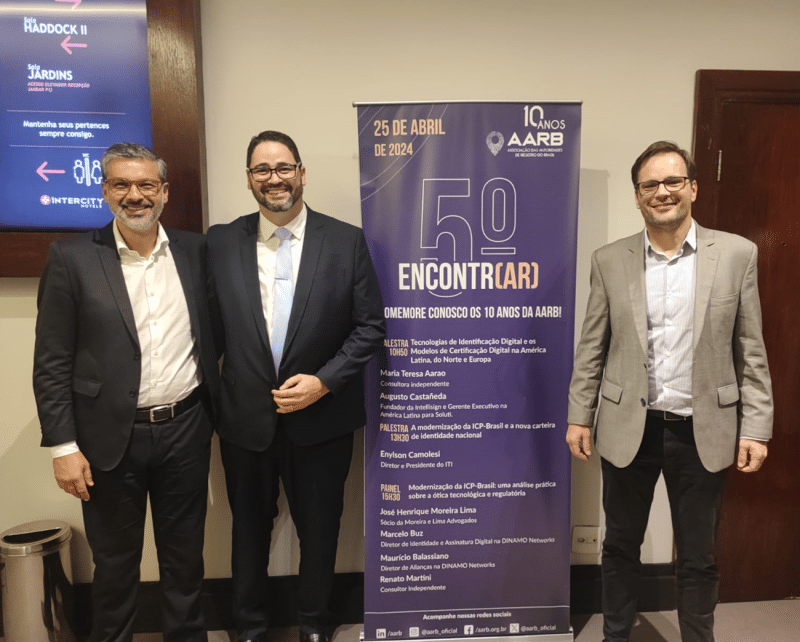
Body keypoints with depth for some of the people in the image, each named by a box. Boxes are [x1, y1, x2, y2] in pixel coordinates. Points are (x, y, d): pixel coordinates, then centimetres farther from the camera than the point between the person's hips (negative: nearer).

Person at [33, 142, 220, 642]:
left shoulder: (195, 250, 1)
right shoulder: (72, 258, -6)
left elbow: (213, 333, 9)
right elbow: (51, 364, -5)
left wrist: (215, 412, 5)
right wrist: (63, 445, -7)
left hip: (185, 429, 2)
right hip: (111, 438, -2)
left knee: (185, 555, 18)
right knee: (115, 563, 17)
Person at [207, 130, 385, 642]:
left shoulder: (346, 240, -5)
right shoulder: (221, 241, -1)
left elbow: (371, 326, -5)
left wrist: (323, 381, -14)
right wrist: (211, 396, -5)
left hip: (322, 419, -1)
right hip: (245, 418, 2)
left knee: (320, 530, 16)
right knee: (250, 529, 20)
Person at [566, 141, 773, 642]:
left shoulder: (737, 253, -2)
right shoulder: (609, 261, 0)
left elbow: (751, 352, 0)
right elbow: (592, 349, 2)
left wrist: (755, 428, -3)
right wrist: (579, 417, 1)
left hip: (703, 432, 0)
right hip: (628, 429, 1)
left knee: (699, 559, 14)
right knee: (621, 546, 17)